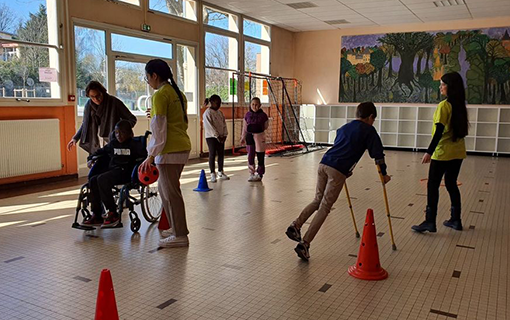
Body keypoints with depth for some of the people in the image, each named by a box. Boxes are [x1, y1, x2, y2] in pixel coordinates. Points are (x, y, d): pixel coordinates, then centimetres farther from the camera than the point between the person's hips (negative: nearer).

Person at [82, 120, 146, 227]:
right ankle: (96, 215, -13)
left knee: (102, 179, -29)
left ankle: (112, 213, -24)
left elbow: (144, 155, -7)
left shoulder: (134, 144, 3)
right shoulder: (112, 143, 20)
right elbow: (101, 151, 35)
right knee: (93, 180, -18)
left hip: (125, 171, -6)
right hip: (112, 169, 6)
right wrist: (91, 158, 22)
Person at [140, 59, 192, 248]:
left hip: (169, 150, -9)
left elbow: (159, 129, -15)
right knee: (165, 188, 19)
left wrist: (151, 156, -11)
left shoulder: (160, 95, -12)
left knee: (170, 192, 0)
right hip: (183, 146, 9)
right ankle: (176, 227, 27)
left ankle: (180, 235, 8)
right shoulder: (178, 93, 15)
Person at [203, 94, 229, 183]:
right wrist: (217, 136, -17)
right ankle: (212, 174, 6)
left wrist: (224, 135, -2)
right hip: (211, 137, -7)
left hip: (220, 137, 7)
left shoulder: (220, 112, 12)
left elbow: (224, 124, 10)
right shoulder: (207, 113, -10)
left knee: (221, 154, 9)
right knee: (212, 154, -1)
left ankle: (220, 172, 21)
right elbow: (209, 126, -16)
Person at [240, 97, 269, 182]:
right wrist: (243, 137, 12)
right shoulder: (247, 115, 3)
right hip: (250, 136, 2)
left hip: (259, 136, -2)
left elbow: (266, 126, 6)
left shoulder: (263, 115, -4)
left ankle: (259, 174, 18)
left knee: (260, 156, 6)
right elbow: (244, 127, 10)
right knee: (250, 156, 0)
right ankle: (252, 174, 11)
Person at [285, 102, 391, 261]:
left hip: (324, 163, 6)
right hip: (338, 171, -6)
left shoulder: (344, 127, 28)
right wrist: (384, 175, 23)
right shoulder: (369, 130, 10)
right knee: (324, 208, -4)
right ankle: (304, 244, -9)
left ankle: (295, 225, 5)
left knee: (317, 201, 21)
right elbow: (378, 154, 8)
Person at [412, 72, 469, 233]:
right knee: (451, 184, 16)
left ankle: (430, 222, 1)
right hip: (458, 152, 8)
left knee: (432, 186, -1)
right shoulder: (460, 105, 9)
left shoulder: (444, 105, -14)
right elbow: (461, 128, 15)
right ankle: (456, 220, 21)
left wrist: (429, 152, -18)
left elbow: (439, 131, -19)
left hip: (442, 153, -8)